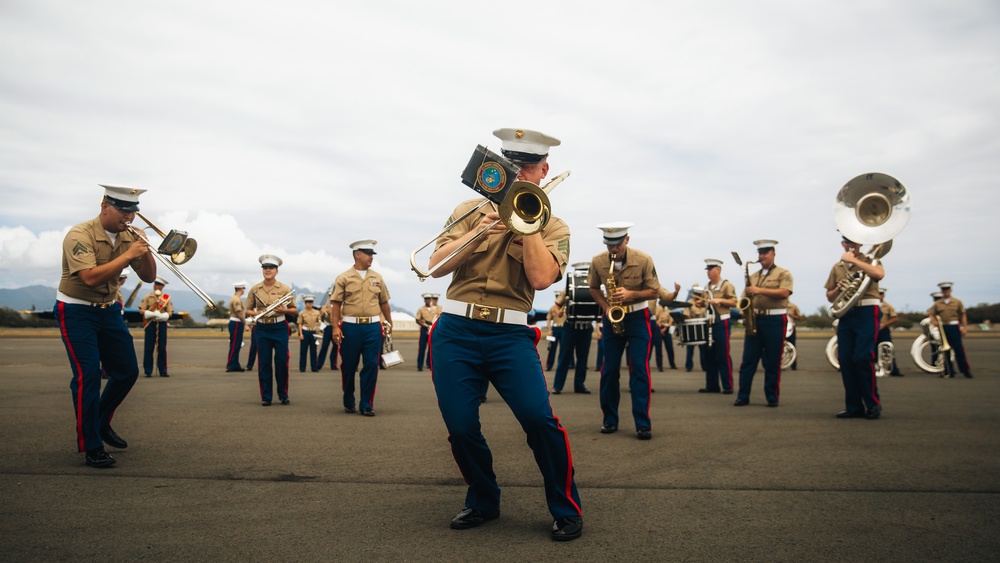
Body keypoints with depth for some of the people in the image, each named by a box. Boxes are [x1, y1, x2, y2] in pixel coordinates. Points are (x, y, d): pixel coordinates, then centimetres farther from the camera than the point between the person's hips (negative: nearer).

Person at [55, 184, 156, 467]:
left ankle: (101, 423, 31)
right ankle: (91, 448, -1)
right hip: (77, 312, -6)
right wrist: (128, 255, -32)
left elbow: (148, 277, 0)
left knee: (127, 371, 7)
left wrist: (145, 251, -18)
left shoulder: (127, 237, 0)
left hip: (109, 310, 7)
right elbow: (90, 277, -32)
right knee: (88, 375, -11)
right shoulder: (80, 235, -19)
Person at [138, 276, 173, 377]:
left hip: (162, 324, 1)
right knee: (148, 348, -2)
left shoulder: (167, 298, 10)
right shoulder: (148, 297, 7)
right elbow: (142, 310, 0)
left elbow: (169, 312, 4)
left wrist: (161, 316, -16)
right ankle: (148, 371, 3)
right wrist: (153, 314, -16)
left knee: (162, 348, 2)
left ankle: (163, 371, 7)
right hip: (150, 324, -1)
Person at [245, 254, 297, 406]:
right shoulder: (255, 289, 3)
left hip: (280, 328, -1)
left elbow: (295, 310, 6)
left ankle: (283, 395, 15)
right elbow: (248, 310, 9)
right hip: (262, 329, 1)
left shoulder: (284, 289, 0)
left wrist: (284, 310, -15)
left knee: (281, 362, 1)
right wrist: (256, 314, -12)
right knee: (264, 363, 3)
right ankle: (266, 397, 12)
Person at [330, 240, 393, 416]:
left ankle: (366, 404, 7)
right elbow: (336, 304, -3)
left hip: (373, 327, 2)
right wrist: (335, 327, -10)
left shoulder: (377, 278, 10)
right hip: (350, 327, -2)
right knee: (348, 367, 8)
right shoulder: (343, 278, 0)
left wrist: (389, 323, 17)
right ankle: (348, 402, 26)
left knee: (371, 366, -2)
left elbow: (384, 302, 16)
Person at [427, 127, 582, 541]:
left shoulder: (553, 227, 8)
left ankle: (566, 510, 4)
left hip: (510, 334, -2)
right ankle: (483, 501, 26)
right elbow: (437, 266, 2)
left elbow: (541, 278, -12)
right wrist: (478, 232, -12)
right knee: (460, 426, -1)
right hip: (456, 331, 2)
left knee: (538, 417, -18)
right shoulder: (470, 211, 13)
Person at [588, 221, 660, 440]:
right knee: (609, 370, 2)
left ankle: (643, 424, -5)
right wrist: (605, 306, -9)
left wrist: (630, 294, -25)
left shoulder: (643, 260, -15)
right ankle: (610, 420, 15)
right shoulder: (597, 262, -9)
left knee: (639, 369, -9)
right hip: (612, 318, 2)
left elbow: (654, 291, -7)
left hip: (637, 317, -2)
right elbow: (594, 287, 9)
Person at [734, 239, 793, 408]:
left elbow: (784, 293, -15)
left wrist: (760, 290, -20)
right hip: (754, 320, 5)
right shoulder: (753, 276, 17)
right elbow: (745, 299, 16)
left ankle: (772, 397, 9)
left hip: (775, 320, -4)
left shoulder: (783, 273, 2)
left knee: (772, 362, 0)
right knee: (748, 360, 1)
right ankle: (743, 396, 4)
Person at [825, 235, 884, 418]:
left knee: (862, 358, -13)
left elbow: (879, 274, -20)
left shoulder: (869, 260, 5)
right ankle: (854, 406, 8)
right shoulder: (837, 267, 16)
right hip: (845, 315, 5)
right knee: (845, 360, 0)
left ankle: (873, 404, 1)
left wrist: (854, 260, -18)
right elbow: (830, 297, 18)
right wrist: (838, 289, -3)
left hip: (866, 313, -4)